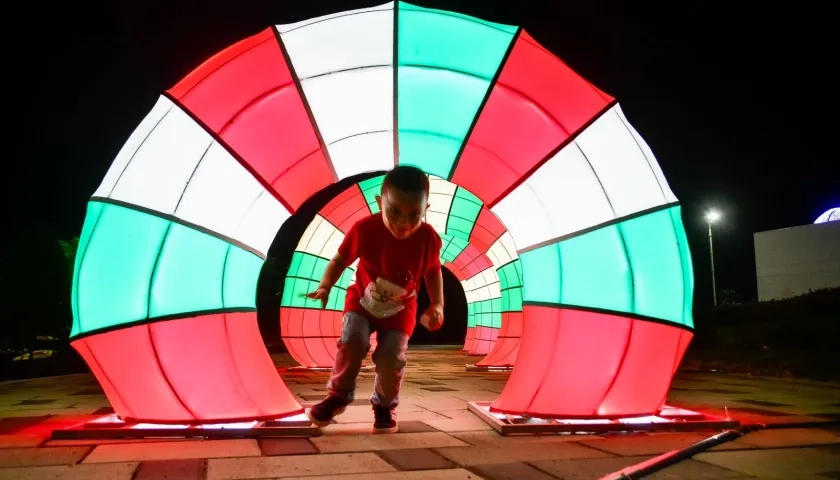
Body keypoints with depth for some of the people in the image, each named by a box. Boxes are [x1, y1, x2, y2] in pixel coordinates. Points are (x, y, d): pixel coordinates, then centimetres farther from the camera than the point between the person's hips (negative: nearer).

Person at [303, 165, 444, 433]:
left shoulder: (428, 238, -23)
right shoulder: (364, 229, -28)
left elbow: (433, 272, -3)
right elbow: (340, 260, -12)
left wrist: (437, 305, -15)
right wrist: (325, 287, -28)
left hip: (400, 310, 0)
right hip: (362, 301, 0)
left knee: (391, 357, -10)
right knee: (352, 340, -21)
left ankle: (385, 405, 19)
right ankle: (339, 395, 5)